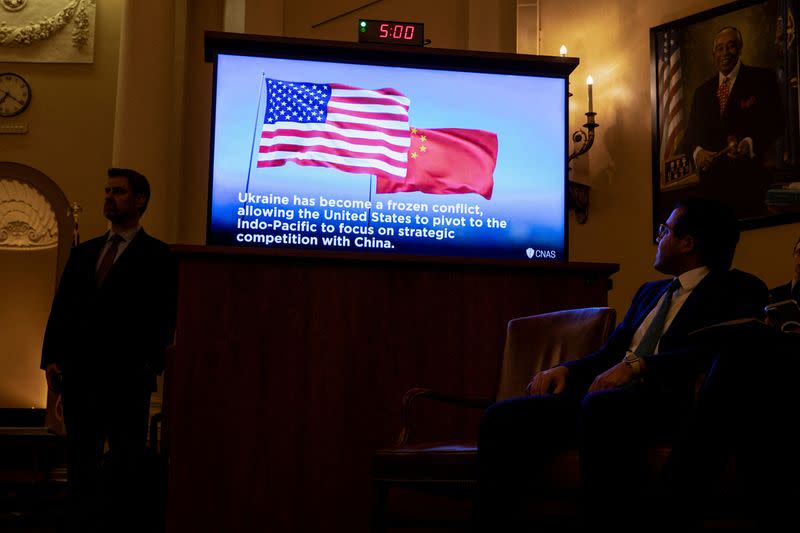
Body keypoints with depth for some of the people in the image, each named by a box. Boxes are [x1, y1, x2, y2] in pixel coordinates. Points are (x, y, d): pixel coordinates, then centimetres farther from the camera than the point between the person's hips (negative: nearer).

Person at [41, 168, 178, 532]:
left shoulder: (157, 257, 1)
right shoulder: (83, 252, 17)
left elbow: (163, 320, -5)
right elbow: (61, 309, 13)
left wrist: (148, 366, -13)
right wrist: (51, 358, 2)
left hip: (126, 380, -5)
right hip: (79, 377, 5)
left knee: (126, 470, 2)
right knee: (80, 465, 11)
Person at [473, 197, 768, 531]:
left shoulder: (738, 289, 6)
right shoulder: (651, 292, 30)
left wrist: (638, 364, -22)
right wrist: (566, 369, 3)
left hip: (670, 403, -7)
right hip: (605, 397, 7)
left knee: (601, 407, -39)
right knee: (504, 417, -15)